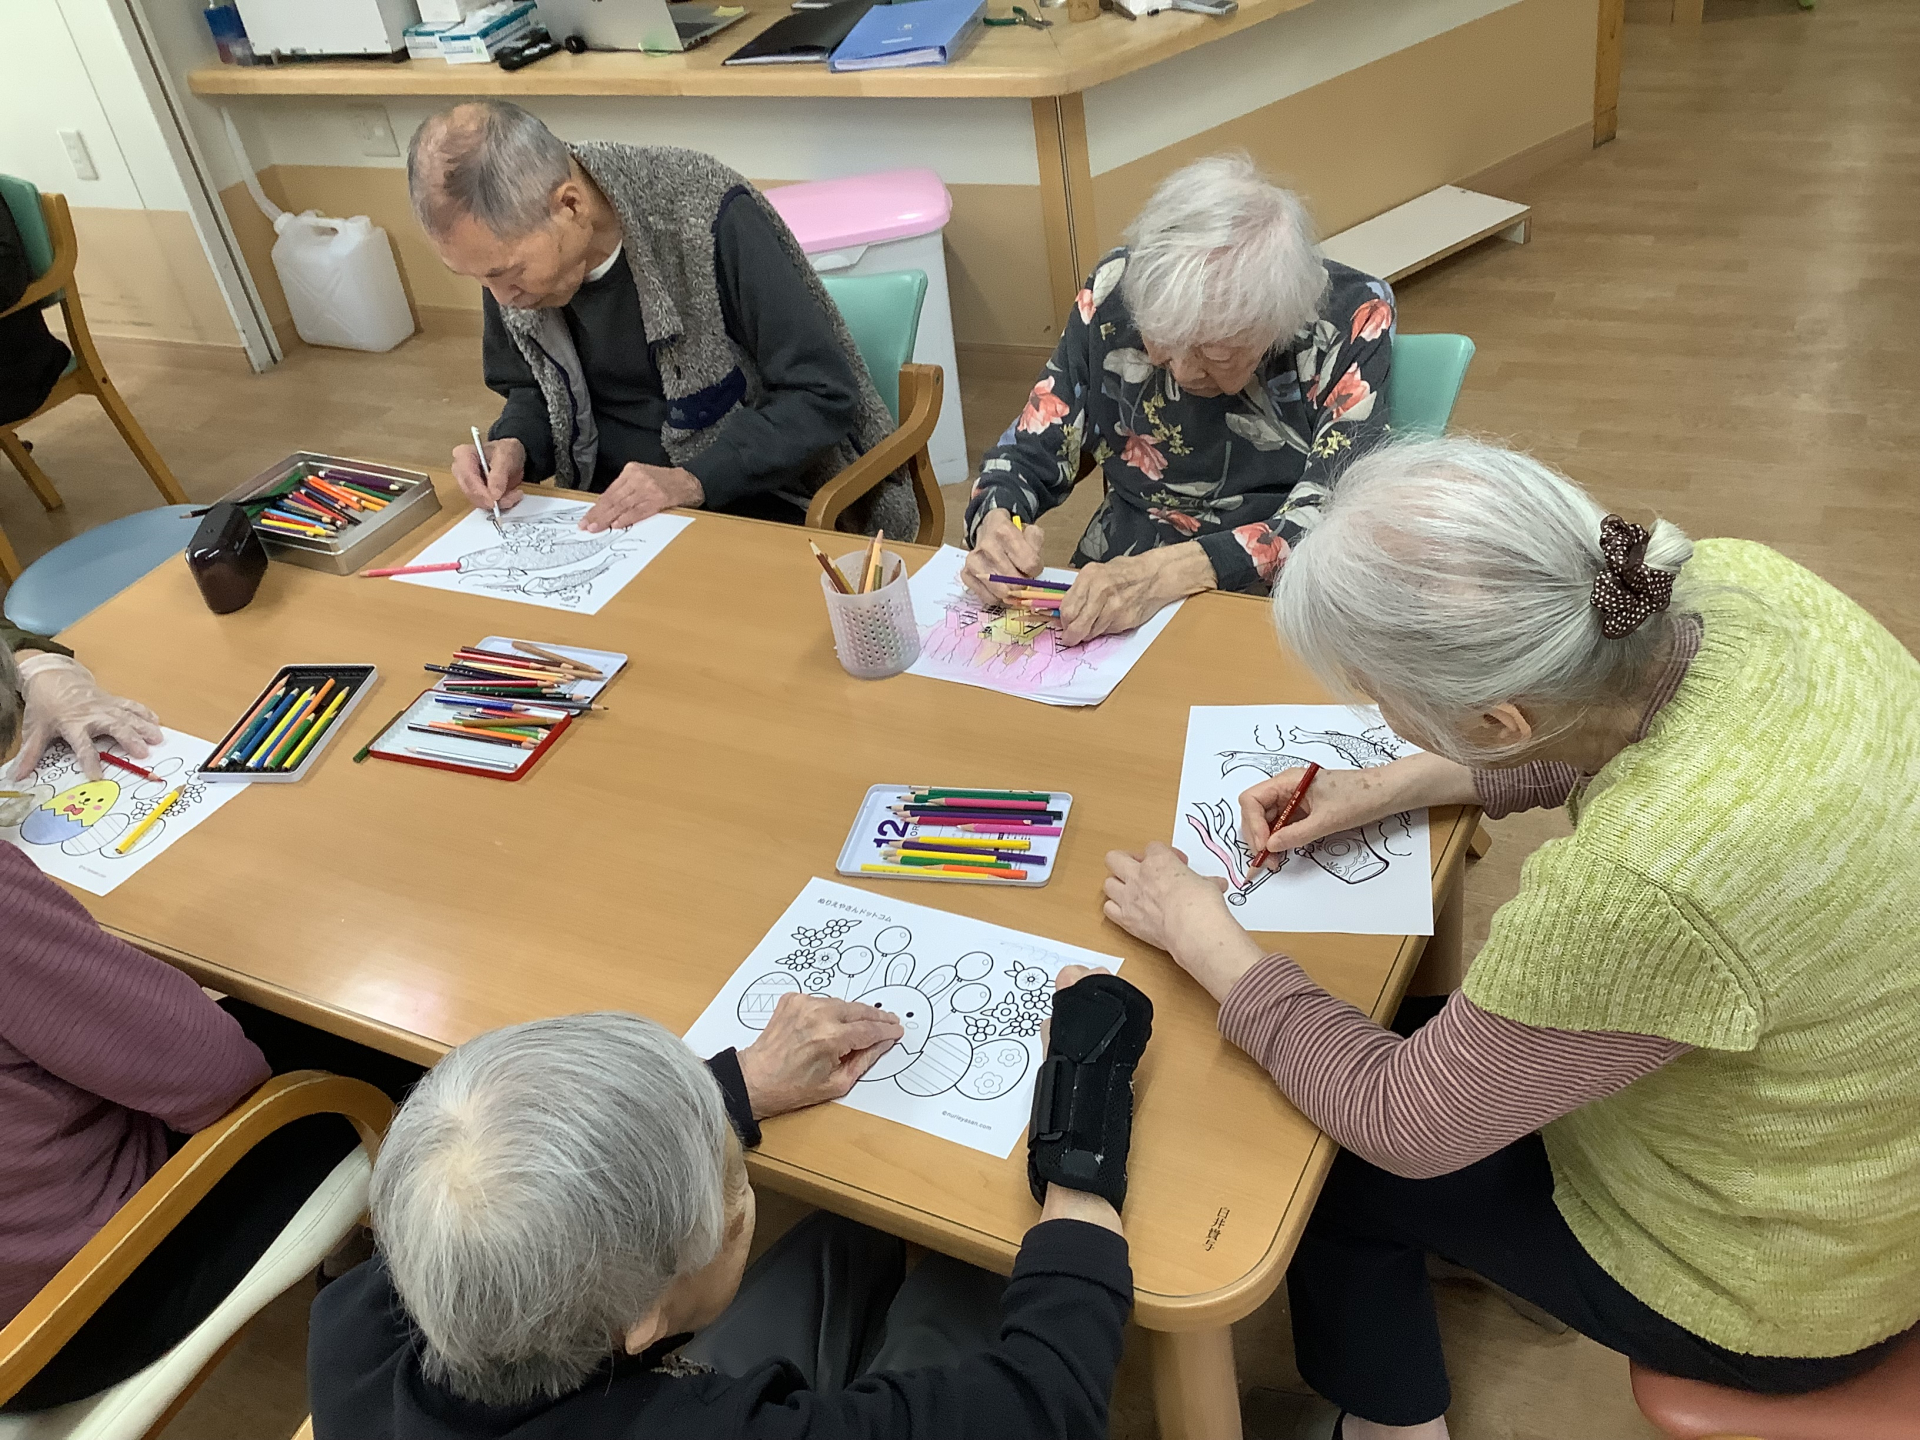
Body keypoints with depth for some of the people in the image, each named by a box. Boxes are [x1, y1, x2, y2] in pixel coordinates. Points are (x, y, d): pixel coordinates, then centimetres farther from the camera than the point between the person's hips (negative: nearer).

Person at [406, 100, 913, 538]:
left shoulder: (708, 217, -22)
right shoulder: (508, 243, -5)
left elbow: (824, 393, -19)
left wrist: (692, 480, -28)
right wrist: (512, 447, -10)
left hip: (756, 505, -4)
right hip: (606, 512, 5)